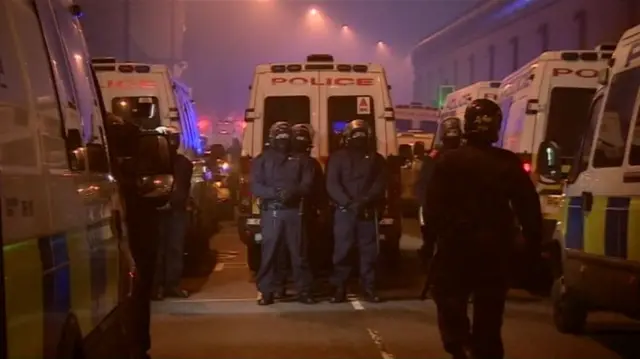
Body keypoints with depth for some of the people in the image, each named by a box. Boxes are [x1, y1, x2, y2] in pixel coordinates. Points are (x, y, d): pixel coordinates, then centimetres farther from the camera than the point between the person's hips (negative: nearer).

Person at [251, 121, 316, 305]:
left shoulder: (300, 160, 11)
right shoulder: (262, 159, 9)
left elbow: (307, 184, 2)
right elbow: (255, 186, 0)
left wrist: (294, 191, -19)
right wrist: (275, 192, -17)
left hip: (294, 211, 1)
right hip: (271, 212, -1)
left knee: (298, 252, 1)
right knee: (269, 252, -2)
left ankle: (303, 290, 5)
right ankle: (266, 292, 2)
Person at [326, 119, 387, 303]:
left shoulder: (376, 159, 13)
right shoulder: (338, 157, 8)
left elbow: (380, 184, 2)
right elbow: (332, 184, -2)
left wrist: (365, 201, -16)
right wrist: (348, 203, -16)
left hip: (368, 211, 1)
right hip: (344, 211, -1)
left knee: (369, 250, 0)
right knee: (342, 250, -4)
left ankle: (369, 288, 6)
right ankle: (340, 288, 0)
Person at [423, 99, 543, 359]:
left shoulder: (448, 161, -7)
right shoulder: (509, 163, -1)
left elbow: (432, 208, -8)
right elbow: (529, 208, -1)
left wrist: (433, 235, 5)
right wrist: (532, 245, 7)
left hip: (456, 245, -2)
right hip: (495, 248, 2)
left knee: (451, 307, 8)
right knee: (488, 314, 13)